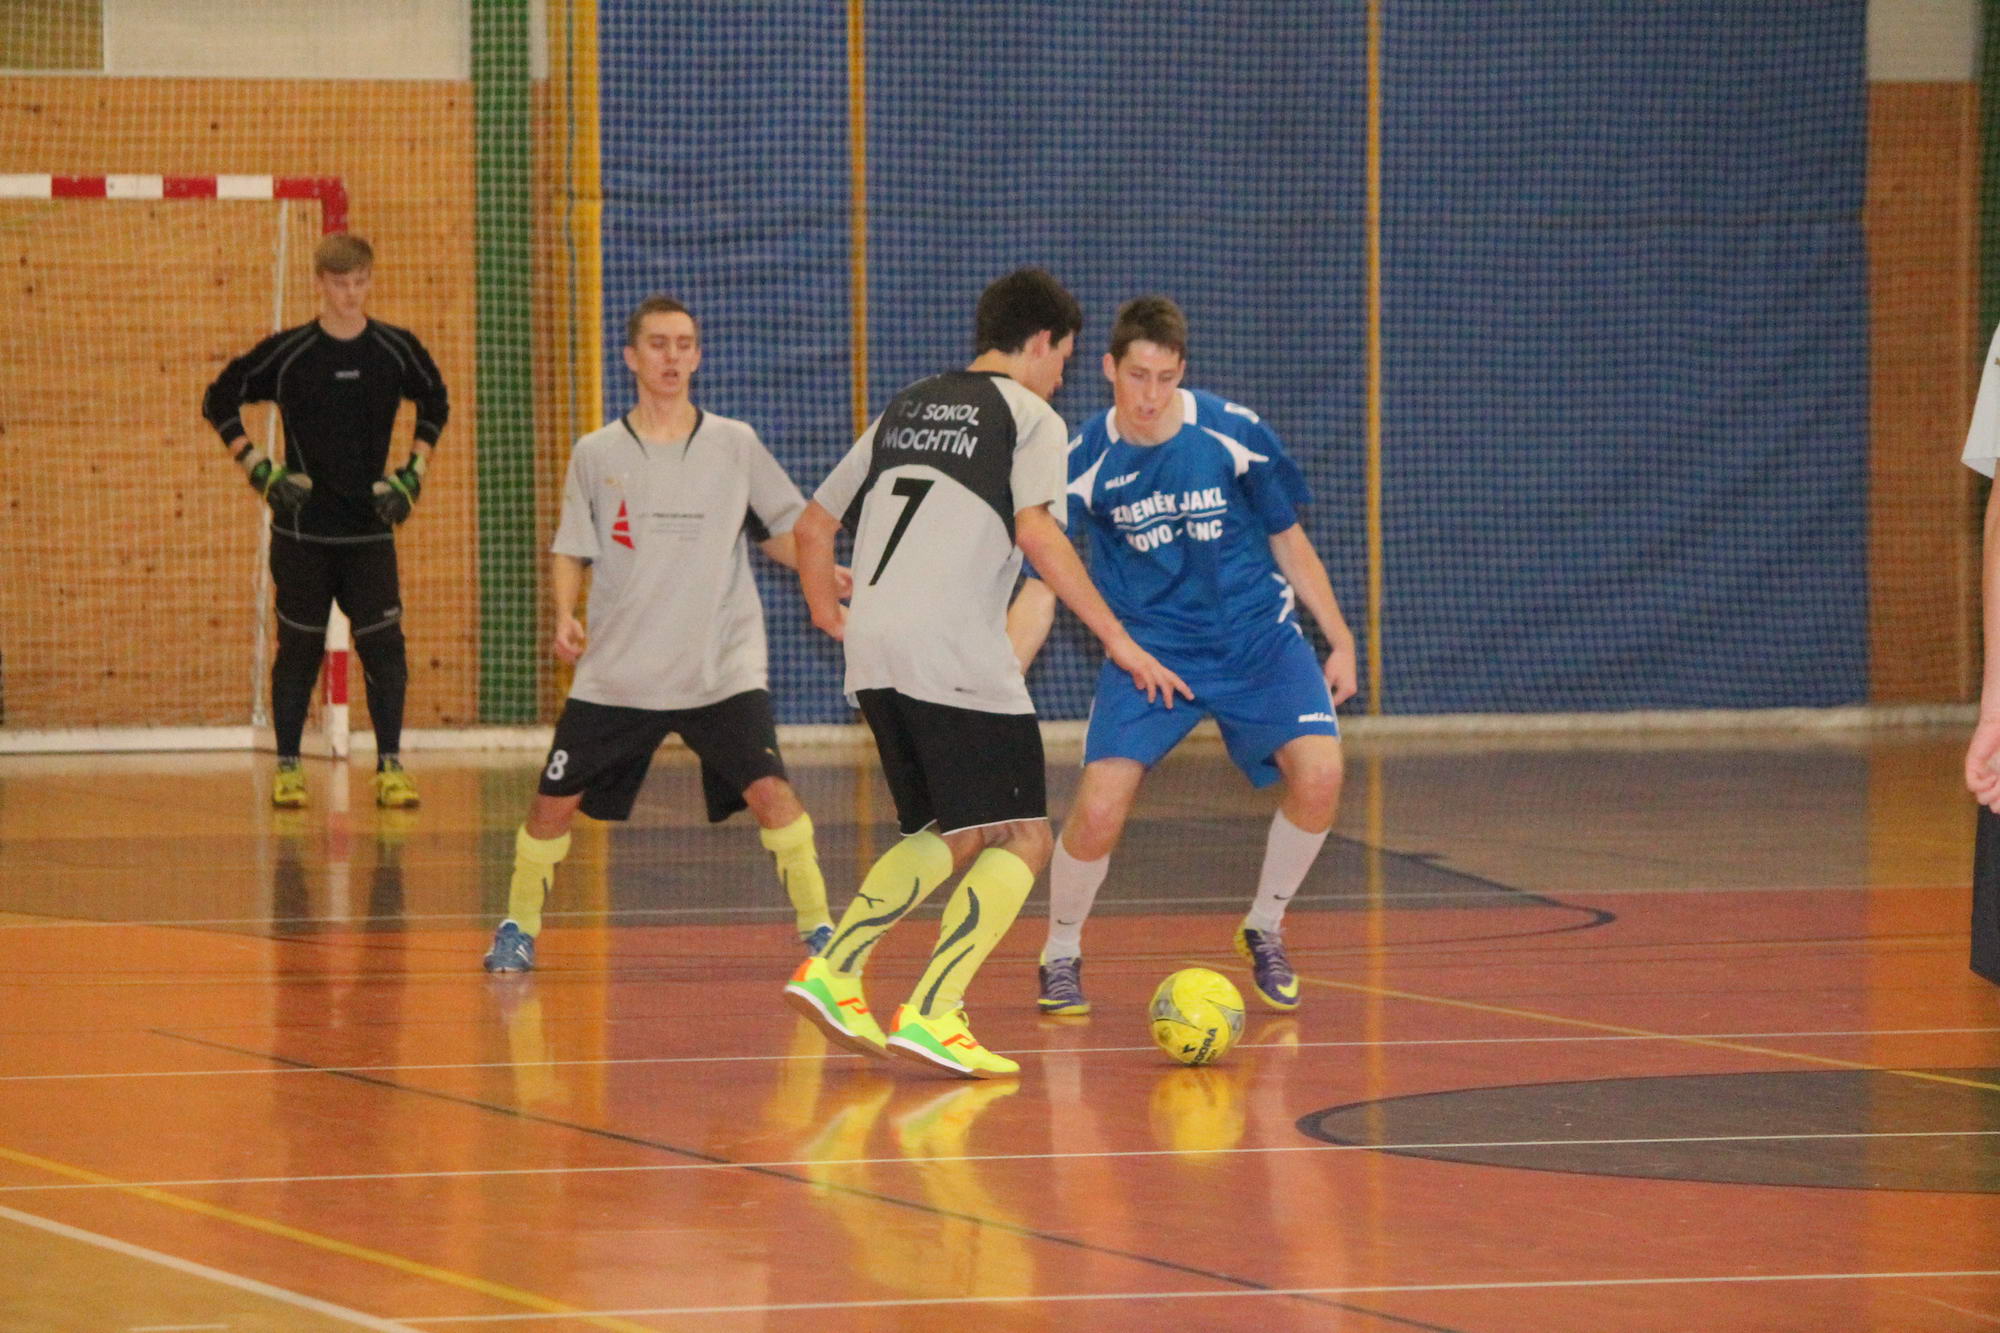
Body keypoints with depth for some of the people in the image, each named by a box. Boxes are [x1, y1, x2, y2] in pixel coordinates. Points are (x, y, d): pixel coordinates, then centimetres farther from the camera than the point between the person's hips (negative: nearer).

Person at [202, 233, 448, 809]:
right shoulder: (287, 352, -5)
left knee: (383, 643, -5)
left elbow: (435, 404, 18)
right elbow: (219, 401, 4)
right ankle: (287, 768, 12)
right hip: (302, 528, -1)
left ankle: (390, 767, 2)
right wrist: (260, 470, -4)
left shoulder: (397, 350, 1)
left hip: (370, 528, 1)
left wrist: (413, 472, 8)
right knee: (299, 648, 2)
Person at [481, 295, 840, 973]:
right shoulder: (596, 455, 4)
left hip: (722, 669, -1)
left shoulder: (735, 446, 3)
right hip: (615, 673, 1)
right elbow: (571, 550, 10)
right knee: (553, 802, 2)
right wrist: (565, 615, -8)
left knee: (769, 789, -17)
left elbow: (783, 530, 11)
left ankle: (816, 926, -5)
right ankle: (518, 928, 23)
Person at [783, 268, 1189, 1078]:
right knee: (1021, 839, -2)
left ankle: (832, 974, 7)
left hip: (873, 651, 7)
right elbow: (1036, 532, -14)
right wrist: (1117, 639, -12)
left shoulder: (906, 411, 22)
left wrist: (829, 615, 44)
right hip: (957, 660, -7)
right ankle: (931, 1016, -16)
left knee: (952, 836, 20)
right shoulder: (1028, 417, 3)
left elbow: (814, 527, 27)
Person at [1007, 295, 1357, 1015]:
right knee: (1099, 808, -19)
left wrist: (1340, 640, 6)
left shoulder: (1233, 433, -10)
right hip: (1149, 649, -1)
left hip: (1258, 639, 1)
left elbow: (1288, 542, 4)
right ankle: (1060, 957, 10)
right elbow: (1040, 587, -7)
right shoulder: (1085, 463, -10)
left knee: (1319, 773, -21)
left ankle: (1264, 931, 5)